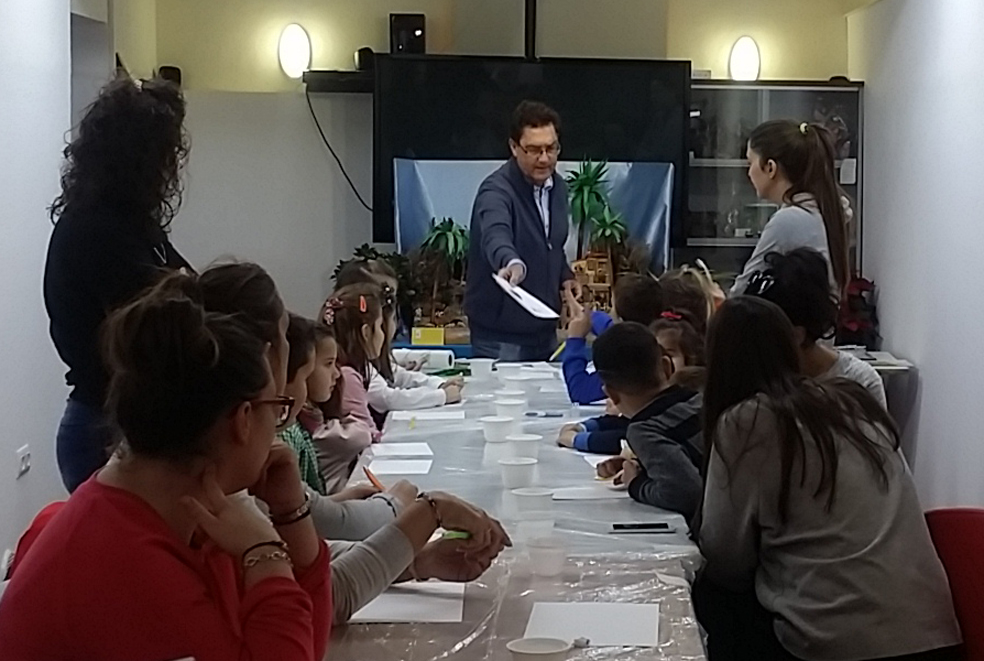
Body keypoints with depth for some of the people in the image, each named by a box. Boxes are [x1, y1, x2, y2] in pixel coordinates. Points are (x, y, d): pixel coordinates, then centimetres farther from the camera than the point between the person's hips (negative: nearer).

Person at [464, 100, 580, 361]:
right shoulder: (496, 190, -18)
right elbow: (496, 235, -39)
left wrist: (565, 277, 2)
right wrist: (512, 263, -60)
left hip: (545, 330, 7)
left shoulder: (558, 187, 6)